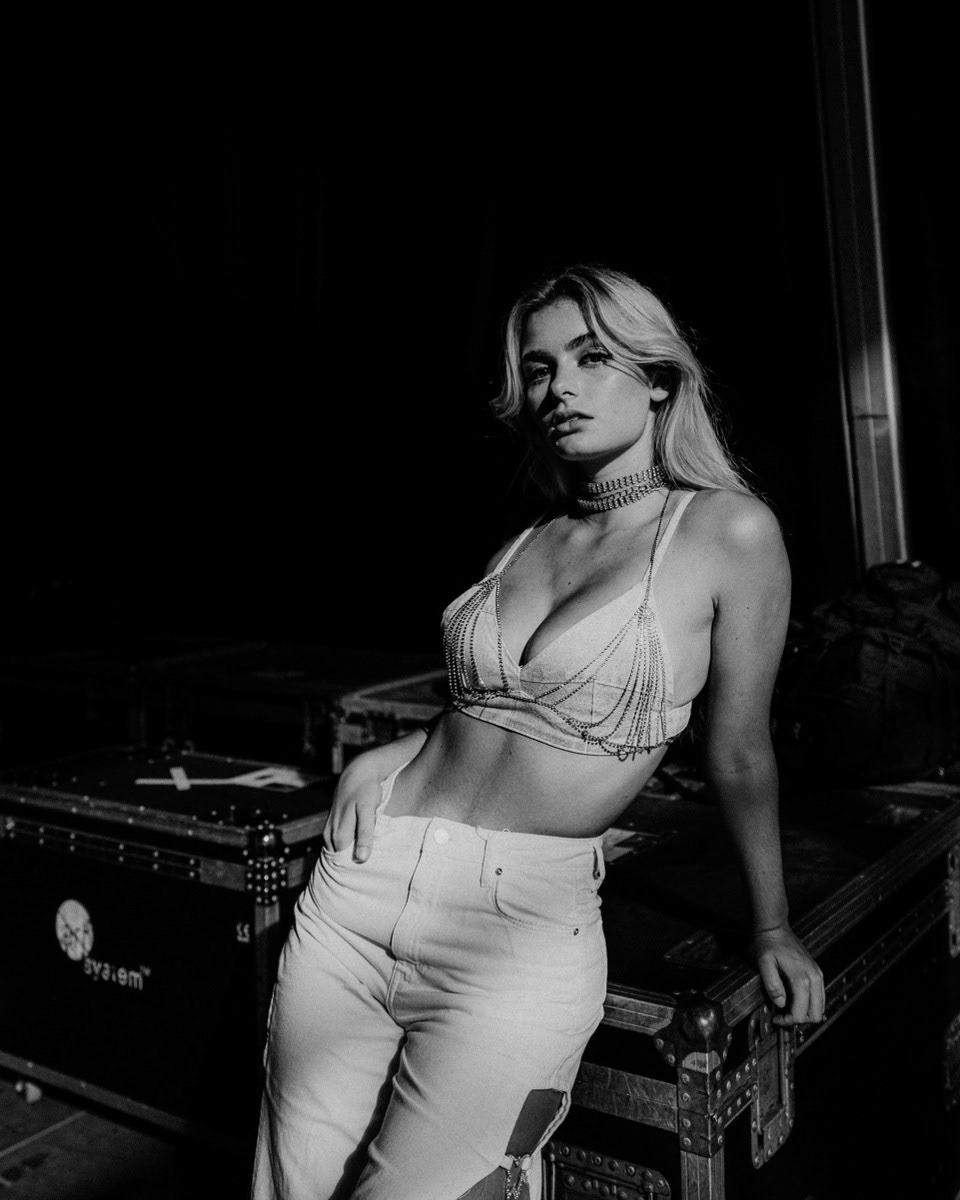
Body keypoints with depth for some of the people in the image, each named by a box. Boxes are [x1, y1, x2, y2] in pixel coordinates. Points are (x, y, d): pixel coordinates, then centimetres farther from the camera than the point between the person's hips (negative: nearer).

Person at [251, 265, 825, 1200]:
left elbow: (738, 756, 3)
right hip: (361, 885, 5)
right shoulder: (529, 540, 10)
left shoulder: (728, 531, -5)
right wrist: (376, 763, 4)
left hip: (522, 921, -5)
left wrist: (772, 926, 12)